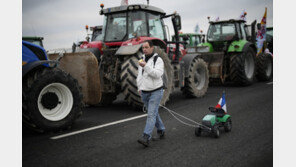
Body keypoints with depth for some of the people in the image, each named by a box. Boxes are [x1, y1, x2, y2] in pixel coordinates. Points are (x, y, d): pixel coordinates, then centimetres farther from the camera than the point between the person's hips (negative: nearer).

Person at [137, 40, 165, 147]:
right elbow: (139, 75, 20)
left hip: (156, 91, -7)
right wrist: (139, 88, 11)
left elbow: (158, 74, -24)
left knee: (151, 114, -12)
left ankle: (146, 138, -16)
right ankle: (161, 131, 32)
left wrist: (146, 66, -30)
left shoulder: (158, 60, -9)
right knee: (153, 113, 16)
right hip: (144, 92, 7)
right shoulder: (142, 59, 12)